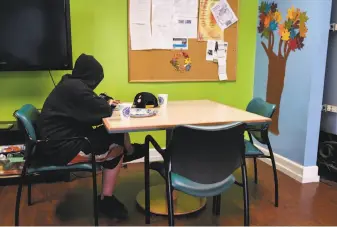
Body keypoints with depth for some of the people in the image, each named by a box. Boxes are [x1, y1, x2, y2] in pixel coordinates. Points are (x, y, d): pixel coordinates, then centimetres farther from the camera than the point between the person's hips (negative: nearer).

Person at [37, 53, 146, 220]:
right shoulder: (75, 87, -20)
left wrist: (105, 102, 5)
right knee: (116, 149, -1)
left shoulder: (70, 84, 11)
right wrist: (108, 105, 5)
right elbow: (103, 111, -16)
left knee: (115, 134, 5)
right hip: (61, 149, -10)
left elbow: (89, 108, 20)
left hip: (64, 139, 10)